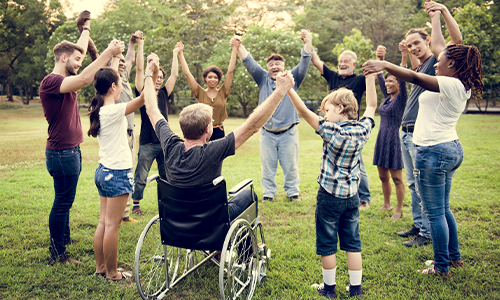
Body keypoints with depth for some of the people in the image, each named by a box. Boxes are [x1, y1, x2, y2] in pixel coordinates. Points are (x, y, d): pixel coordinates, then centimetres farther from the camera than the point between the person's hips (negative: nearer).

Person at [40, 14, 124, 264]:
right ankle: (57, 253, 10)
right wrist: (108, 53, -30)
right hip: (62, 153, -10)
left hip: (71, 151, 10)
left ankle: (64, 239, 33)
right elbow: (85, 79, -33)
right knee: (63, 202, -1)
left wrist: (86, 28, 34)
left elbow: (79, 50, 24)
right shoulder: (50, 81, -18)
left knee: (64, 201, 19)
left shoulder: (65, 80, 10)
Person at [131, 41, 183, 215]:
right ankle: (136, 204, 19)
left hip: (165, 141, 4)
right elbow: (140, 70, -8)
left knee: (167, 177, 11)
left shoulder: (164, 94, 10)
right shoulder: (143, 93, -1)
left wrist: (175, 53, 16)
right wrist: (140, 46, -9)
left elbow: (175, 74, 12)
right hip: (147, 143, -4)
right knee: (141, 177, 4)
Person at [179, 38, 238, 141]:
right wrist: (180, 54, -5)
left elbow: (230, 71, -4)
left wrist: (234, 49, -8)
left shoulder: (223, 93, 1)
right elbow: (187, 73, -3)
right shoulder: (200, 93, 0)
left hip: (218, 132, 1)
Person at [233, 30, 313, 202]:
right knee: (267, 165, 8)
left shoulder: (292, 79, 6)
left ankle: (293, 192, 22)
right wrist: (239, 46, -10)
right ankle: (268, 193, 20)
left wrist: (308, 43, -20)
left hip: (288, 132, -1)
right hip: (267, 133, 2)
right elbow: (249, 63, 3)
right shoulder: (263, 79, 10)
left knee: (290, 165, 7)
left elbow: (304, 64, -6)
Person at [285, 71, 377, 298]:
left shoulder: (333, 131, -19)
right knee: (352, 243, 15)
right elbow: (371, 105, 12)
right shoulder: (362, 130, -4)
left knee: (327, 244, 10)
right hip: (352, 196, 5)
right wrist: (370, 77, 16)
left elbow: (305, 113, -25)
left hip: (330, 196, -5)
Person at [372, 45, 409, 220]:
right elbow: (379, 76, 11)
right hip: (381, 139, 8)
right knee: (383, 176, 15)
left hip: (394, 140, -7)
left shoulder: (401, 98, -7)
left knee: (396, 178, 1)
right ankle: (386, 205, 30)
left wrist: (404, 56, -32)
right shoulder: (387, 97, 11)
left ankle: (399, 210, 11)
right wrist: (380, 59, 0)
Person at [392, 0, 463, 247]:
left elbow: (457, 39, -20)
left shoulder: (436, 60, -4)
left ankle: (427, 233, 5)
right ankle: (418, 225, 26)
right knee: (413, 184, 14)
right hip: (406, 133, 9)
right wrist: (409, 55, 30)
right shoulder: (420, 66, 19)